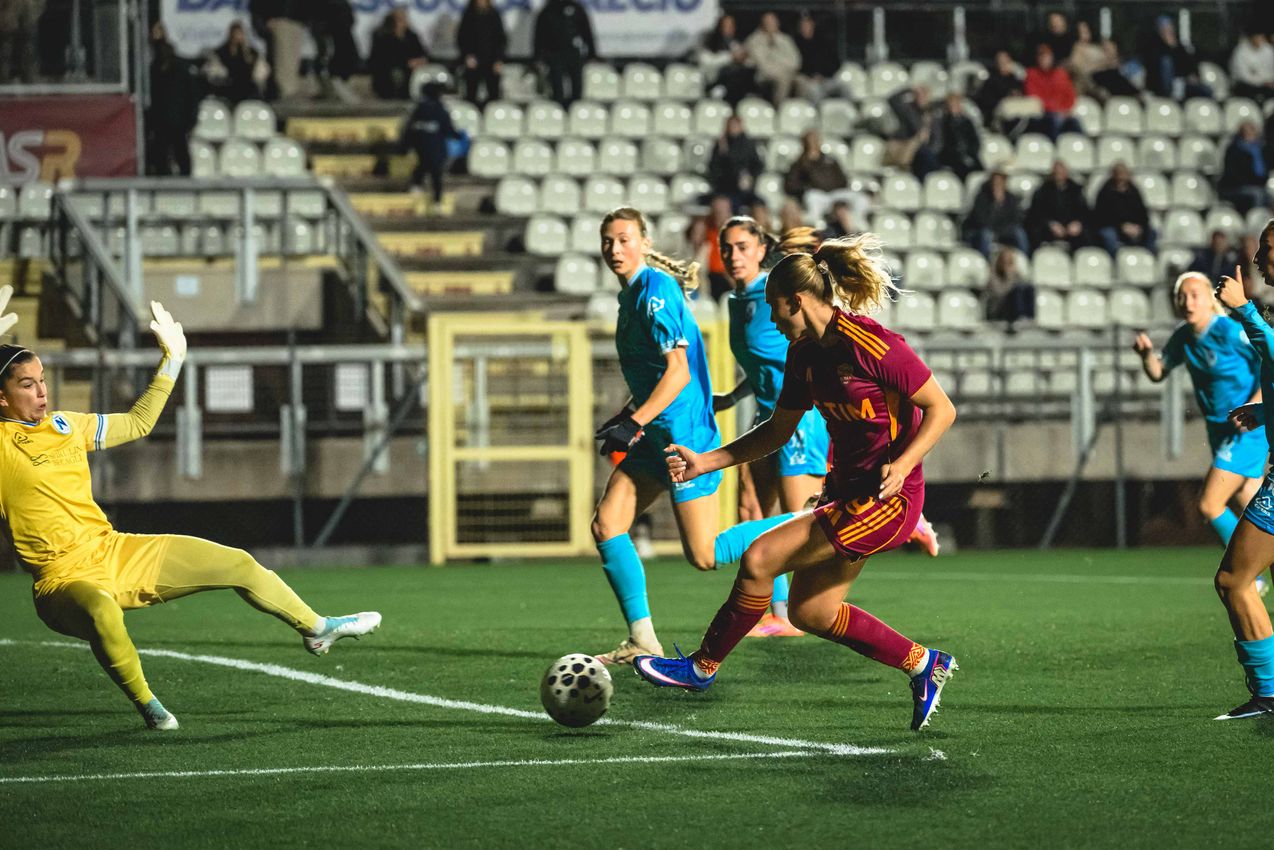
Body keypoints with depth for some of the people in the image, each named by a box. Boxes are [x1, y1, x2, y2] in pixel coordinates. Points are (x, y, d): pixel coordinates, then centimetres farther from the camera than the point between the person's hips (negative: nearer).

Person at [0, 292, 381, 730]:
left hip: (116, 553, 7)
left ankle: (316, 628, 32)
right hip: (64, 579, -7)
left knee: (237, 563, 8)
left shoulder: (63, 425, 10)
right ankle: (146, 704, -19)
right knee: (103, 612, -43)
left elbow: (138, 422, 25)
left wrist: (172, 359, 22)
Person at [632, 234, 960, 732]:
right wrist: (706, 463, 10)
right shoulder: (804, 354, 6)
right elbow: (778, 430, 17)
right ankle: (924, 665, 25)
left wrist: (901, 465, -28)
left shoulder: (874, 346, -20)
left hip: (887, 498, -9)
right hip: (846, 491, 9)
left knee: (759, 560, -14)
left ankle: (703, 667, 4)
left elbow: (942, 411, -15)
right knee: (810, 613, 10)